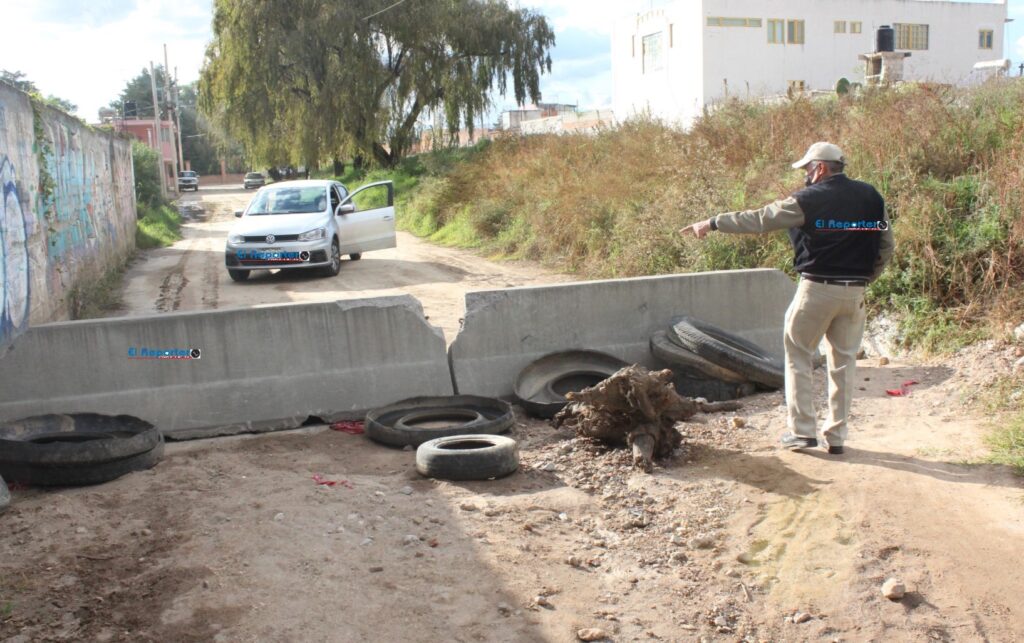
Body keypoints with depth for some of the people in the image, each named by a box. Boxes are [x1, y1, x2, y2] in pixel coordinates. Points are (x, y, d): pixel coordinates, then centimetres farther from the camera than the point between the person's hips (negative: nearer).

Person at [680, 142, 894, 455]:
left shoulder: (809, 199, -8)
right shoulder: (871, 197, 7)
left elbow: (758, 219, -5)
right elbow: (886, 247, 9)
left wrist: (712, 223, 3)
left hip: (816, 288, -5)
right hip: (854, 293, 5)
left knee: (799, 356, 8)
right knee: (844, 361, 11)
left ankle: (802, 430, 5)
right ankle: (837, 435, 14)